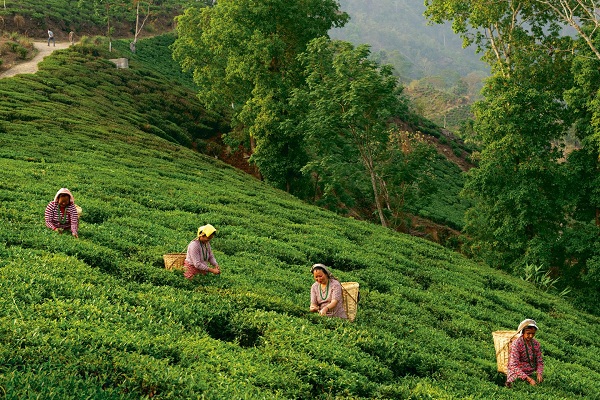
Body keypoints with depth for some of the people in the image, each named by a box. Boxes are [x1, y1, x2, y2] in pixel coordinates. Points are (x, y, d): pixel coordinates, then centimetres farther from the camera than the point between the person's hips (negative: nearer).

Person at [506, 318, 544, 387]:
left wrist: (539, 373, -11)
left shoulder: (536, 344, 6)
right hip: (518, 376, -5)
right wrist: (528, 379, -27)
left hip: (531, 374, 6)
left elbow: (540, 362, 11)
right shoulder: (516, 344, -13)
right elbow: (514, 366, -19)